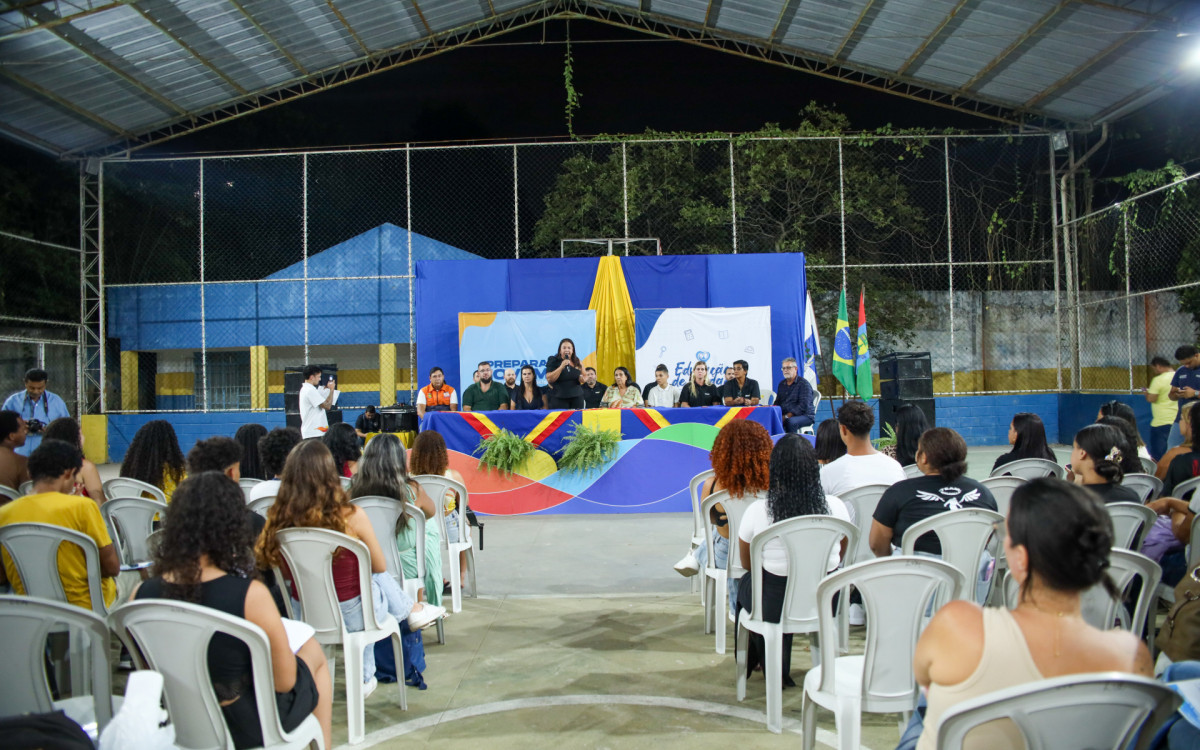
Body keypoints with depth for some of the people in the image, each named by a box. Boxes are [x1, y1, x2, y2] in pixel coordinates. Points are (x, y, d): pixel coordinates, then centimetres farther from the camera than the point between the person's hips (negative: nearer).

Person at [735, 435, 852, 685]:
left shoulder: (757, 511, -16)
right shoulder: (836, 506, -11)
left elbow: (747, 564, 1)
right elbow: (839, 558, 7)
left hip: (776, 607, -2)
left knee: (745, 583, 29)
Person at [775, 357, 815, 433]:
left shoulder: (803, 383, -5)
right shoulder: (781, 384, 18)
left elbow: (804, 405, -15)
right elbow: (777, 402, 22)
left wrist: (787, 416, -22)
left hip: (805, 416, -5)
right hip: (785, 415, 6)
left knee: (791, 421, -38)